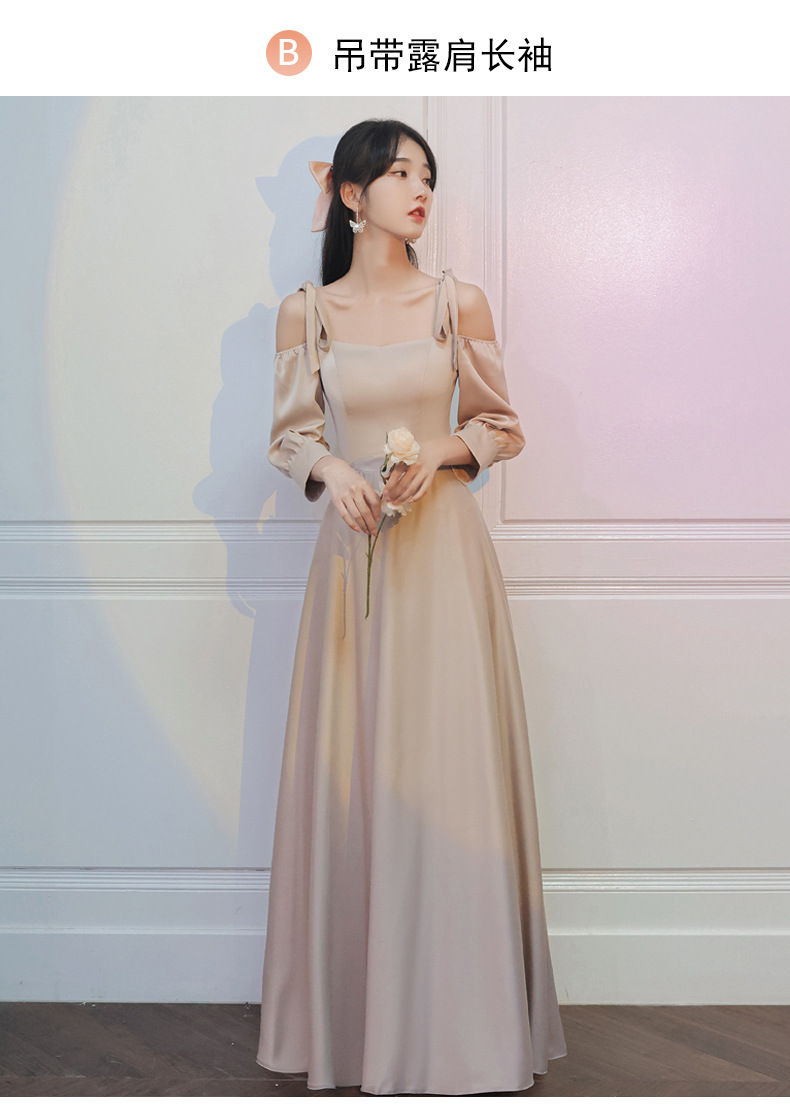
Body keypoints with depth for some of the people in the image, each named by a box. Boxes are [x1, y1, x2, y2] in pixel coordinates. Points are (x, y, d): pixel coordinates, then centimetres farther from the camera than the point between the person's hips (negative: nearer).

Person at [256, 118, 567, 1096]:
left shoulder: (459, 304, 4)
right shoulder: (306, 312, 5)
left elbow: (504, 428, 8)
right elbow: (290, 435, 9)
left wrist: (439, 452, -11)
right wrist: (331, 466, -11)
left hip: (444, 550, -1)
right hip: (352, 552, 1)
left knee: (448, 774, -1)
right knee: (351, 772, 4)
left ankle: (459, 1018, 13)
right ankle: (353, 1016, 18)